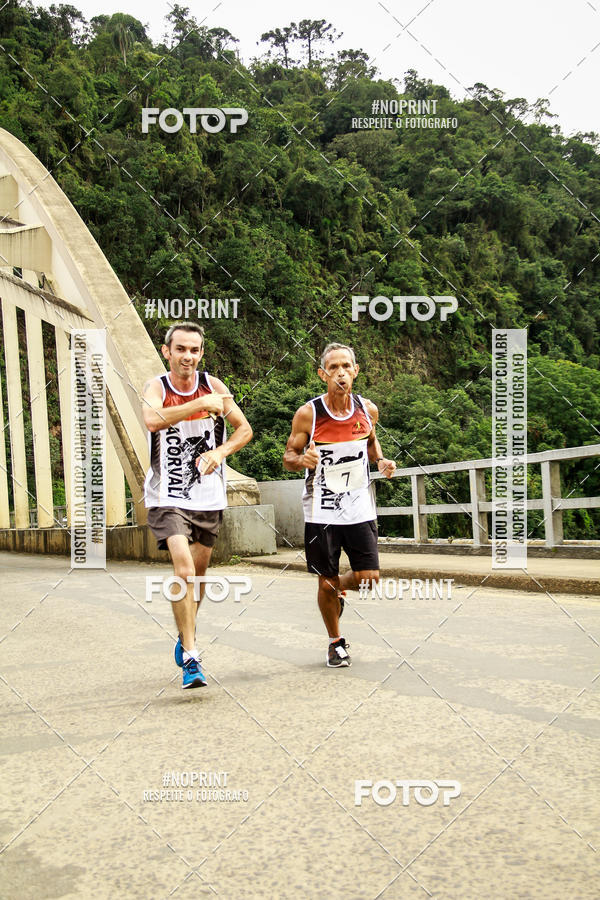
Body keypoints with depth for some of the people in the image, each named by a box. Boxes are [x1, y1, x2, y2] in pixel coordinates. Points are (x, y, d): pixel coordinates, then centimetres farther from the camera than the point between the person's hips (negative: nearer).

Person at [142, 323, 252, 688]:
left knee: (198, 572, 15)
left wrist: (220, 452, -14)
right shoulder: (156, 387, -7)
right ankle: (190, 657, -9)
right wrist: (200, 404, -32)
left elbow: (245, 430, 4)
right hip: (168, 497, -3)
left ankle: (186, 637, 38)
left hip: (209, 496, 4)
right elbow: (153, 420, -29)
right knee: (184, 570, -18)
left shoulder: (213, 386, 0)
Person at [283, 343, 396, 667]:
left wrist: (381, 461, -1)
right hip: (321, 511, -3)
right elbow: (288, 456, -2)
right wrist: (302, 460, -25)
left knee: (369, 577, 0)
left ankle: (339, 591, 36)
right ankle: (336, 642, 28)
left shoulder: (368, 410, -1)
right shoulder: (308, 414, -11)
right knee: (326, 580, 4)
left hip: (359, 507, 3)